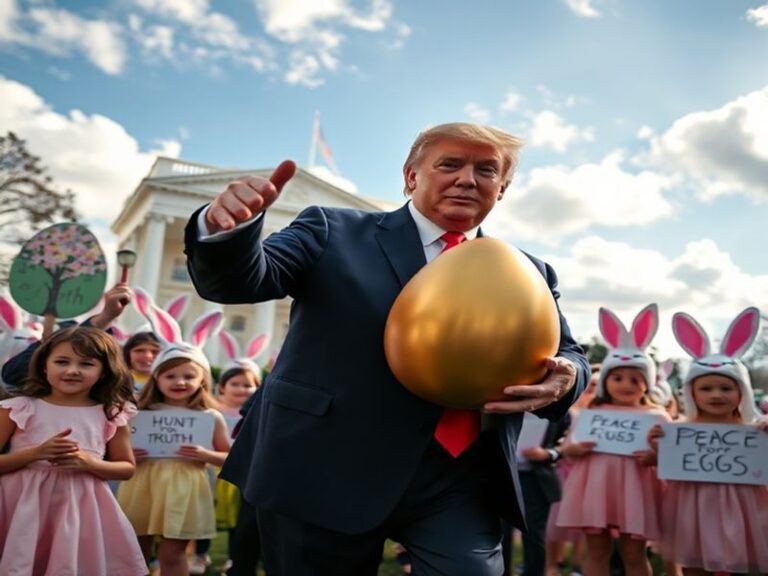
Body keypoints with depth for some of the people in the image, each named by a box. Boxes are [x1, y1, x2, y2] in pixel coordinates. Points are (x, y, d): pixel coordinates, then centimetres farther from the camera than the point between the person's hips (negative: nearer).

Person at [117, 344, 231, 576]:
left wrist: (206, 455, -14)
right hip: (142, 486, 2)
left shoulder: (211, 417, 1)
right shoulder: (140, 413, 4)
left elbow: (229, 458, 5)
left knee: (172, 553, 5)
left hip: (184, 490, -2)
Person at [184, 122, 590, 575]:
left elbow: (569, 356, 15)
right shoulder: (334, 233, 3)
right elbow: (239, 281, -5)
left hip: (459, 484, 2)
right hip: (329, 470, -1)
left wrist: (566, 377, -11)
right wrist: (229, 227, -29)